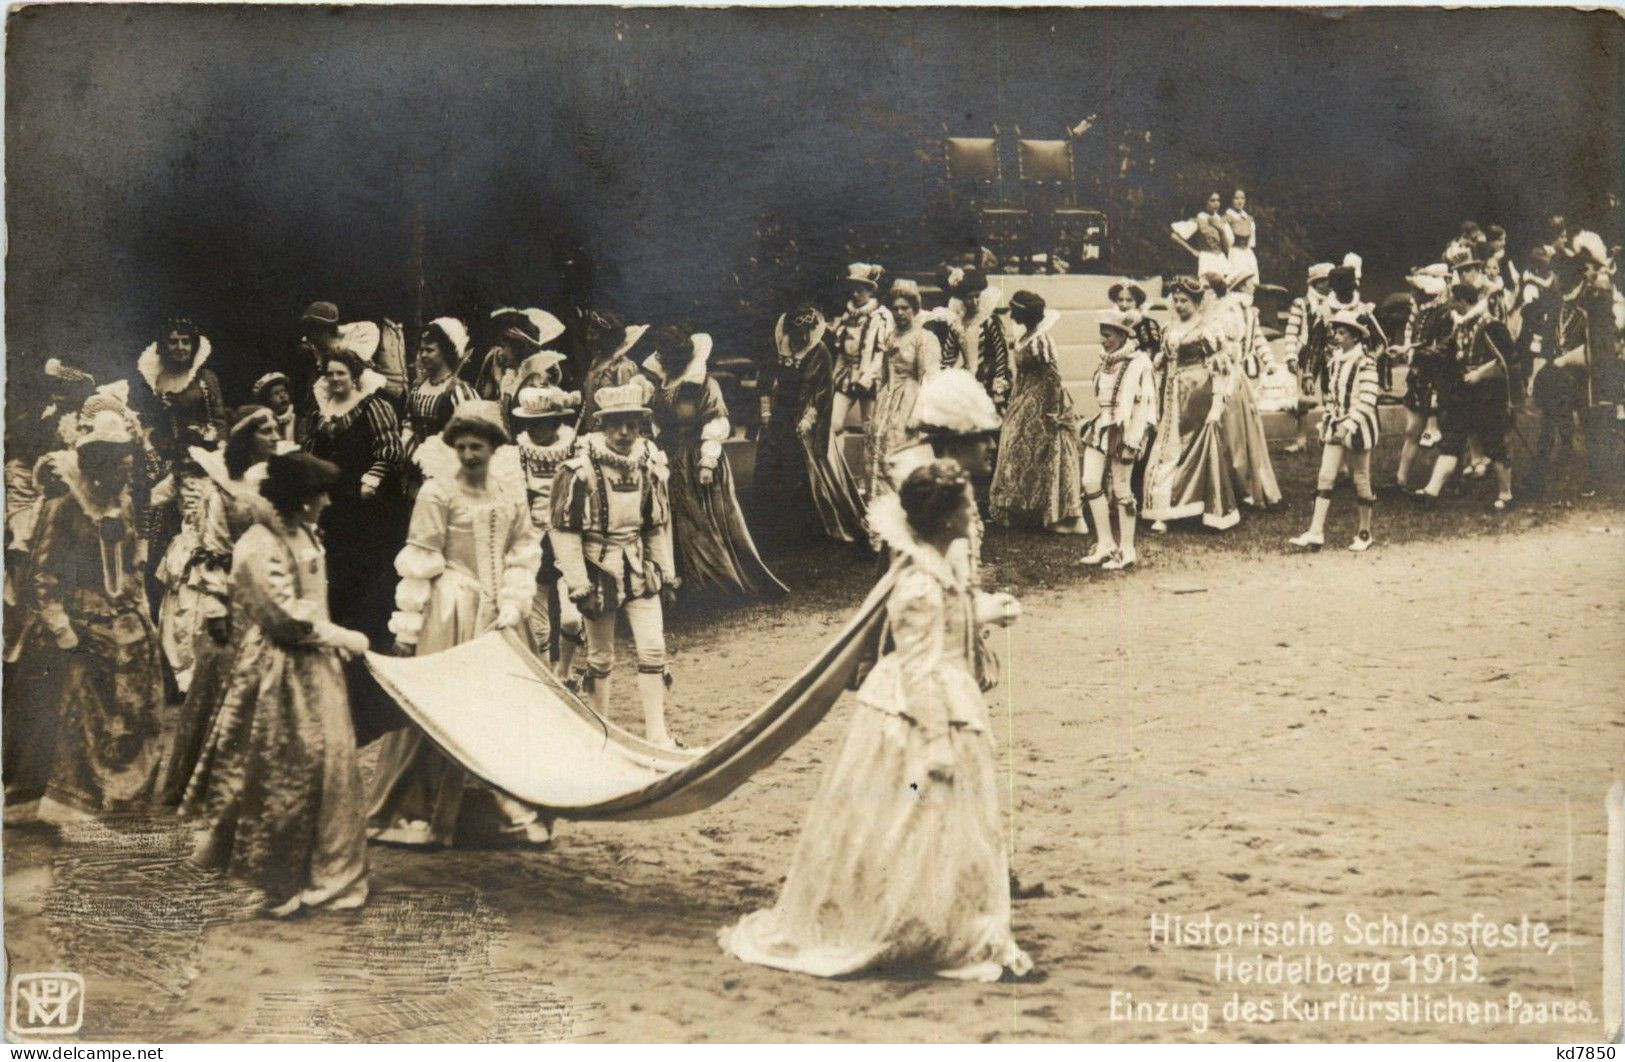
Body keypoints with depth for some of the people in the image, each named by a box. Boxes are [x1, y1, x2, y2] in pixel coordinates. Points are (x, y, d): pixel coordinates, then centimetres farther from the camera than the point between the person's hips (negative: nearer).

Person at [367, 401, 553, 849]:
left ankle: (509, 809, 18)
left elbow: (523, 551, 8)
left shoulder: (510, 491, 5)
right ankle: (416, 814, 8)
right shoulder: (438, 491, -9)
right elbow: (419, 561, -9)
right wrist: (408, 625, -10)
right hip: (448, 613, -5)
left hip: (496, 614, 5)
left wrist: (513, 604, -5)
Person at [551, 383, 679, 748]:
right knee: (601, 658, 7)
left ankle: (657, 734, 7)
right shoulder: (580, 470, -16)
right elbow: (563, 530, -13)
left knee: (653, 650, 0)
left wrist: (666, 572, 11)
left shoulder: (650, 463, 0)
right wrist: (578, 586, -14)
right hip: (599, 571, -4)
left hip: (640, 570, 4)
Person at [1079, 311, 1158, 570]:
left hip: (1123, 429, -8)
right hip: (1102, 426, 8)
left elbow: (1145, 403, -15)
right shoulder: (1107, 361, 12)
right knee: (1090, 481, 1)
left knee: (1121, 489, -2)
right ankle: (1105, 543, 11)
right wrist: (1092, 423, 18)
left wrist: (1132, 438, -20)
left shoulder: (1139, 363, -12)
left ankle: (1127, 551, 7)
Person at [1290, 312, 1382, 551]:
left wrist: (1349, 426, -25)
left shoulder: (1365, 363, -14)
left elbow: (1366, 401, -19)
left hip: (1357, 428, -7)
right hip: (1335, 427, 7)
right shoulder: (1336, 360, 9)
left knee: (1360, 480, 5)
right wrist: (1325, 422, 13)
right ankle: (1316, 532, -2)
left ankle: (1364, 534, 17)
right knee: (1325, 477, -1)